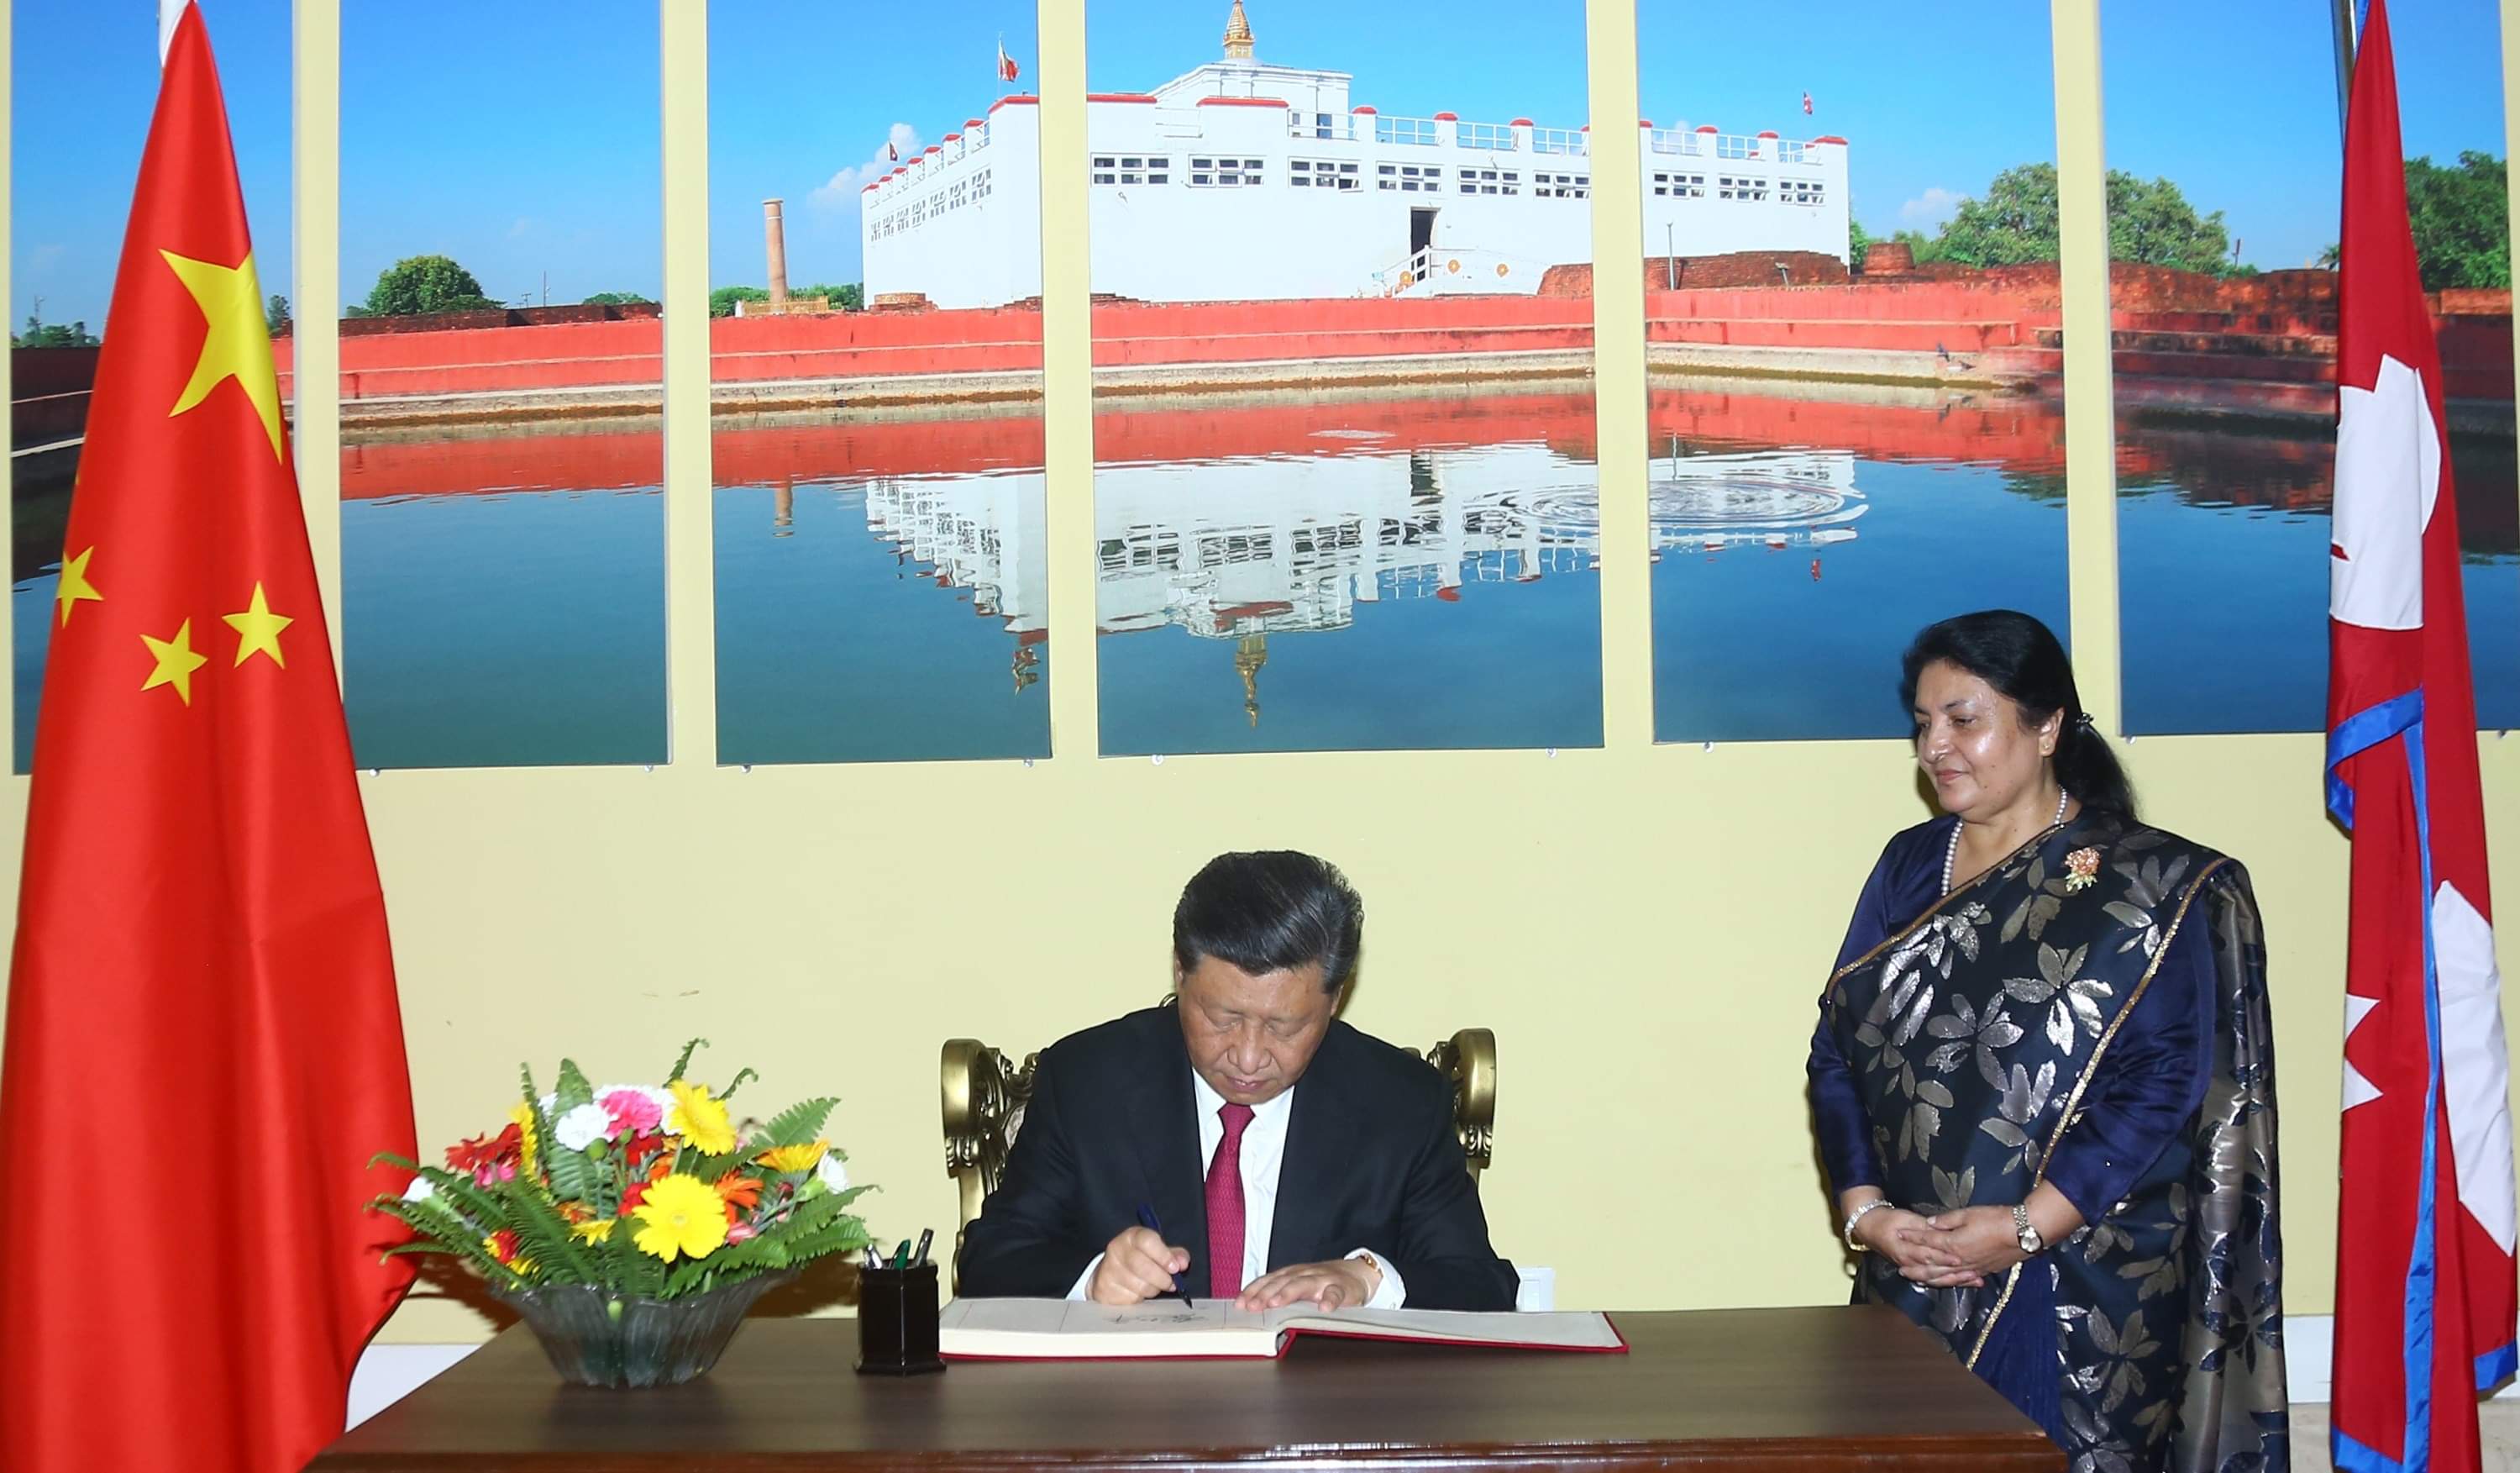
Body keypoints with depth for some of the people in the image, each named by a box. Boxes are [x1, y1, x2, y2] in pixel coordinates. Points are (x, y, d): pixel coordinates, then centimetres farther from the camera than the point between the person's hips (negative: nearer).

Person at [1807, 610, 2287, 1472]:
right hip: (1911, 1276, 4)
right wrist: (1864, 1209, -8)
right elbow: (1836, 1050, 6)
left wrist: (2028, 1225, -19)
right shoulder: (1910, 867, 9)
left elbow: (2164, 1081, -12)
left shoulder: (2147, 885, -5)